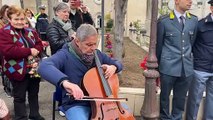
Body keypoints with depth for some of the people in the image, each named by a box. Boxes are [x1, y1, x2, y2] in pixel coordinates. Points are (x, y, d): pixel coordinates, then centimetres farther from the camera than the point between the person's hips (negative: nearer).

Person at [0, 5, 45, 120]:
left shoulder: (30, 31, 8)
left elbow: (39, 44, 9)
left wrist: (35, 51, -15)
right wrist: (29, 51, -23)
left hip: (34, 68, 6)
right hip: (18, 71, -6)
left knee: (34, 93, 19)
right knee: (20, 97, 8)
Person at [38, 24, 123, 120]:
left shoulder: (97, 54, 3)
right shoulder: (66, 55, -16)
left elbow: (117, 63, 16)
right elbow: (43, 66, -35)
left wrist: (113, 67, -10)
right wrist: (64, 81, -53)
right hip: (76, 104, -5)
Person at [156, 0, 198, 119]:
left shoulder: (194, 20, 6)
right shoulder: (164, 21, -5)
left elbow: (192, 42, 14)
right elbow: (159, 45, 3)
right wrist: (159, 64, 10)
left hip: (187, 67, 3)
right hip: (168, 67, -3)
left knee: (180, 98, 14)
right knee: (164, 96, 11)